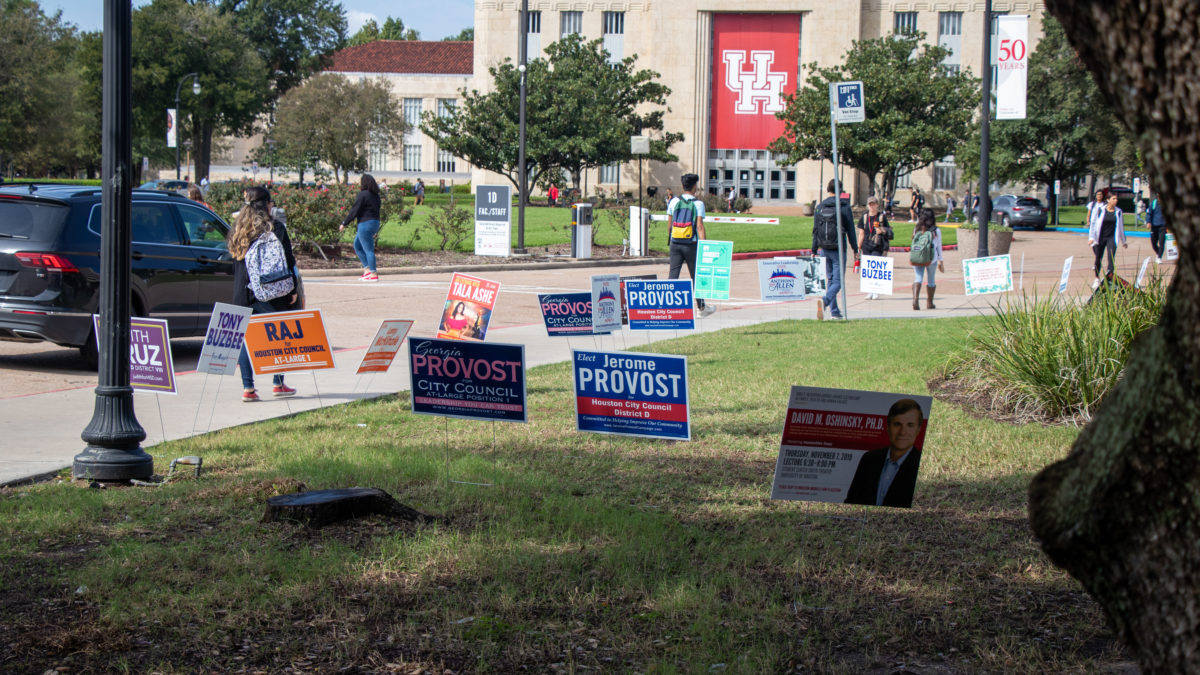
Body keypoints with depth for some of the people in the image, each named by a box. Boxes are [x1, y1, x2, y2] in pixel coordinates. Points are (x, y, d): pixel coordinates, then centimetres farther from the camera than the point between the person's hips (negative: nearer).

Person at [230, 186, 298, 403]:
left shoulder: (237, 231, 6)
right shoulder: (275, 228, -4)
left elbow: (235, 261, 12)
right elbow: (288, 261, -4)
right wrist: (292, 289, 4)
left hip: (243, 293, 3)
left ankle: (247, 388, 1)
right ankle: (278, 384, 10)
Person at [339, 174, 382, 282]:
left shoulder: (363, 194, -15)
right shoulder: (375, 195, 11)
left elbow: (354, 211, -15)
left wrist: (344, 223, -7)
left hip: (365, 224, -9)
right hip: (375, 223, 9)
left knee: (368, 249, -4)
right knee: (357, 245, 20)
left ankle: (373, 274, -3)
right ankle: (367, 269, 17)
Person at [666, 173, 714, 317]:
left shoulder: (674, 201, 4)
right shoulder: (698, 204, -6)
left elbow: (669, 224, 8)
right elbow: (699, 226, -13)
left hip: (675, 244, 3)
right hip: (691, 244, -3)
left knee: (673, 274, 1)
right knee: (696, 276, 8)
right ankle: (701, 307, 19)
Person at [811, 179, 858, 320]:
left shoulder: (820, 207, 4)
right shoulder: (844, 206, -5)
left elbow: (815, 230, 5)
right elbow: (850, 230, -3)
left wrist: (814, 251, 11)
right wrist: (855, 250, 5)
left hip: (824, 250, 4)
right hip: (838, 250, -4)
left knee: (830, 279, 14)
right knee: (837, 280, -3)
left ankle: (834, 311, 15)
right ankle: (825, 300, -30)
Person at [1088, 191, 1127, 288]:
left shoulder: (1118, 212, 4)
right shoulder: (1099, 210, -4)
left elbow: (1121, 227, 14)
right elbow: (1093, 223, 0)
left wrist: (1123, 241, 19)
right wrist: (1091, 238, -8)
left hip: (1112, 238, 1)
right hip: (1100, 237, 0)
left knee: (1111, 258, -17)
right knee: (1098, 258, 8)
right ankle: (1097, 279, 28)